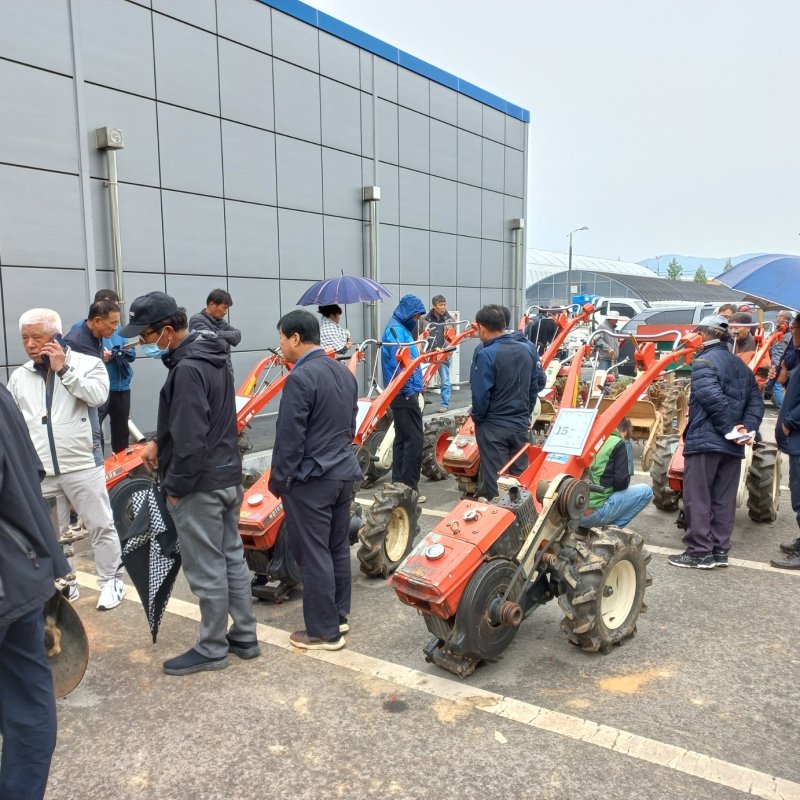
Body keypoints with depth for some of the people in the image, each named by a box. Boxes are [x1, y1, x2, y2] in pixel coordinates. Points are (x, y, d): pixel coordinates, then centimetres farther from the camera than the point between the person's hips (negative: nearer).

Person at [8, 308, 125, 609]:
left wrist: (63, 369, -16)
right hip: (38, 471, 4)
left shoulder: (88, 363, -3)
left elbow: (97, 396, -20)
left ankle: (111, 581, 19)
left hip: (82, 465, -4)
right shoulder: (19, 376, 9)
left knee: (101, 526, 4)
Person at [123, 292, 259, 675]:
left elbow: (191, 440, -25)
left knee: (206, 571, 4)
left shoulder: (187, 370, -23)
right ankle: (244, 637, 29)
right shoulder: (210, 357, 9)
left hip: (200, 485, -10)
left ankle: (211, 649, 19)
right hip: (227, 477, 10)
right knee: (232, 559, 17)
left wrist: (174, 487, -14)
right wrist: (159, 440, 8)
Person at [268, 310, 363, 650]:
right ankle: (339, 615, 30)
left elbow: (289, 438, -17)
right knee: (338, 548, 18)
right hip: (344, 473, 9)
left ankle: (324, 632, 11)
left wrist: (278, 481, -7)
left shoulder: (300, 378, -18)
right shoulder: (344, 372, 8)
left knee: (314, 556, 1)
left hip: (310, 480, -9)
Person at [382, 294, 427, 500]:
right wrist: (409, 390, -16)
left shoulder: (401, 328, 16)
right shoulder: (396, 330, -15)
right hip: (405, 394, -10)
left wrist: (412, 389, 11)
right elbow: (400, 363, -24)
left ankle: (398, 485, 21)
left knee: (402, 439, 13)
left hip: (402, 394, 10)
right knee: (414, 441, -7)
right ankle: (409, 489, -2)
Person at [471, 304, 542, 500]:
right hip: (521, 425, 6)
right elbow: (535, 386, 10)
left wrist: (477, 418, -2)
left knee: (495, 480, 4)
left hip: (493, 427, -6)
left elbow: (480, 395, -19)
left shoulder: (485, 354, -18)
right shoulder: (527, 349, 3)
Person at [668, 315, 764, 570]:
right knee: (724, 499, 10)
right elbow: (756, 401, 8)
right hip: (732, 444, 7)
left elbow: (713, 398, -22)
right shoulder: (740, 364, 16)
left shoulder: (704, 361, -8)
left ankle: (699, 552, 0)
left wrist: (729, 428, -16)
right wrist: (747, 427, -3)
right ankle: (719, 551, 15)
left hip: (705, 440, -7)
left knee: (697, 498, -1)